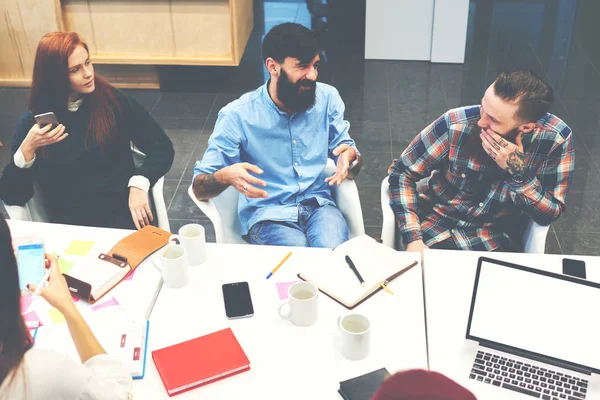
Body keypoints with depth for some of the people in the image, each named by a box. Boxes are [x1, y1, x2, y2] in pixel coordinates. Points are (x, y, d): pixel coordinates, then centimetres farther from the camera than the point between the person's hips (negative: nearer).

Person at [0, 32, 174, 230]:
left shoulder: (114, 101, 4)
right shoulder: (32, 122, 6)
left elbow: (161, 147, 2)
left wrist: (139, 184, -15)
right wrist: (27, 149, -12)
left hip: (121, 212, 0)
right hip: (70, 222, 1)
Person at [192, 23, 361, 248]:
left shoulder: (327, 98, 0)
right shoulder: (238, 115, -11)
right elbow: (199, 188, -10)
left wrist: (350, 156, -18)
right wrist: (225, 176, -34)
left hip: (318, 205, 3)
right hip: (268, 215, -2)